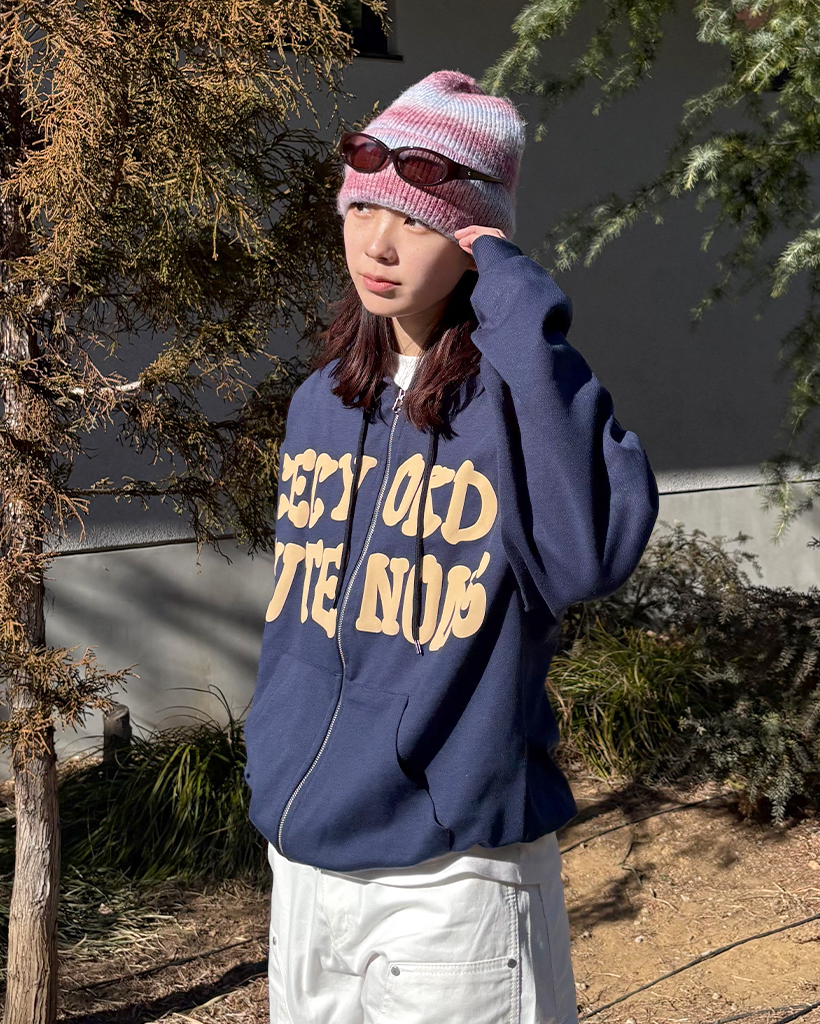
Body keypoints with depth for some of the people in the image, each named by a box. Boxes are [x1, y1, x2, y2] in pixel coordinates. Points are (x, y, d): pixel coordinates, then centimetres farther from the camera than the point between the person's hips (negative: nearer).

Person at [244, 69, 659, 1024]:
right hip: (302, 860, 6)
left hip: (451, 879, -6)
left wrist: (528, 332, -28)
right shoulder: (321, 404, 5)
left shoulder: (517, 395, -12)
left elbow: (592, 554, -32)